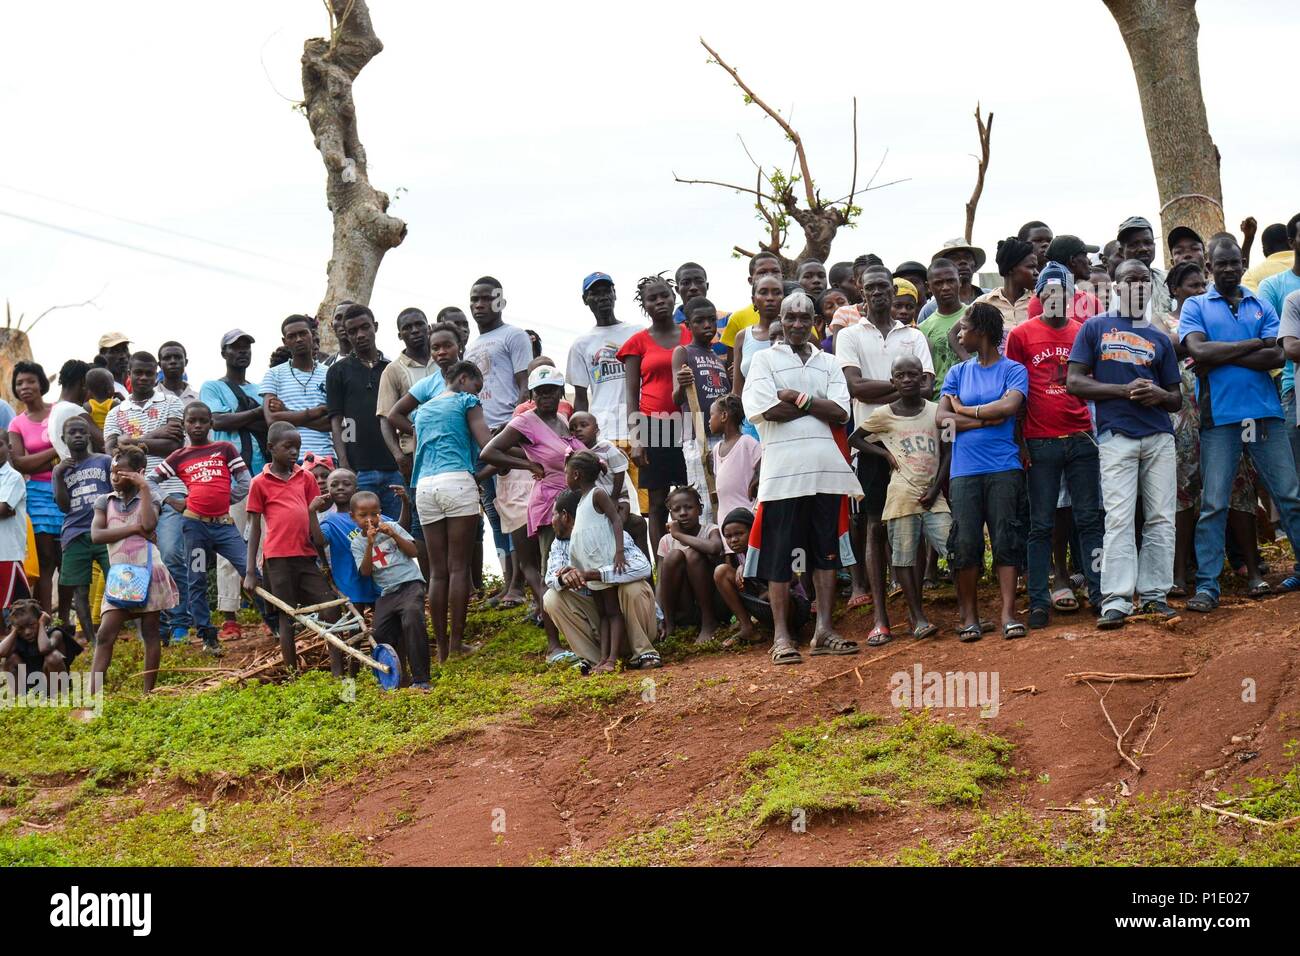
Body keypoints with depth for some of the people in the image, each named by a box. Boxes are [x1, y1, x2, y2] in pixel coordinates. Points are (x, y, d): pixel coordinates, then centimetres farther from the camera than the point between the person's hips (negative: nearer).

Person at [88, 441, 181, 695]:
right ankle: (92, 695, -13)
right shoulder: (105, 501, 8)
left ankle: (148, 692, 9)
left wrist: (145, 488, -14)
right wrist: (134, 528, -13)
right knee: (105, 635, -7)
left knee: (151, 633, 4)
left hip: (148, 573, -2)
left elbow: (149, 524, -19)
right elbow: (96, 535, -7)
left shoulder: (147, 499, 3)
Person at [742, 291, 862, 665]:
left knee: (827, 551, 3)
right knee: (779, 555, -3)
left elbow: (841, 413, 2)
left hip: (826, 469, 4)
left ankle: (824, 630, 7)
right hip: (783, 469, -4)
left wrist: (799, 398, -7)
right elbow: (770, 410, -9)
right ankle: (781, 635, -1)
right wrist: (816, 405, -2)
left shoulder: (828, 363, 17)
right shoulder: (765, 360, 6)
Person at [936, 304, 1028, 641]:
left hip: (1004, 468, -3)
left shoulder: (1013, 370, 5)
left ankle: (1008, 614, -6)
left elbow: (1009, 406, -14)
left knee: (1006, 539, -6)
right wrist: (987, 418, -6)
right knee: (965, 543, -3)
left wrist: (963, 411, -3)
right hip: (964, 470, 3)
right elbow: (942, 418, 4)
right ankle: (969, 617, 5)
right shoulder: (958, 372, 15)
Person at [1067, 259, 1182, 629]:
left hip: (1159, 435, 4)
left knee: (1161, 518, 1)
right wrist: (1125, 390, -10)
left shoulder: (1159, 338, 17)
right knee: (1118, 519, -10)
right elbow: (1074, 382, -1)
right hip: (1116, 435, -4)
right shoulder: (1095, 328, 8)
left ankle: (1154, 594, 8)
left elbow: (1176, 400, 19)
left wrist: (1160, 395, -6)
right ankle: (1116, 601, -13)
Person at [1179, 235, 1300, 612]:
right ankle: (1207, 586, -1)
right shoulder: (1195, 307, 7)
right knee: (1213, 504, -3)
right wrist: (1253, 344, -5)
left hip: (1265, 412, 2)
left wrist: (1221, 356, -10)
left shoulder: (1261, 307, 12)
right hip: (1219, 417, -2)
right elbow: (1199, 351, -11)